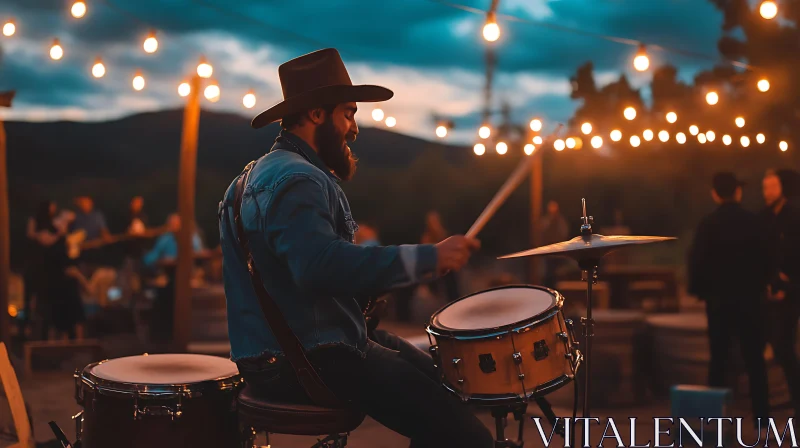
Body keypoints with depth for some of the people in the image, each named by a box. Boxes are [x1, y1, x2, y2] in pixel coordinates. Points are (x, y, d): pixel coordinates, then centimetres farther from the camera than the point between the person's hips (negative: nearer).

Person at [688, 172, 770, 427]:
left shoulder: (707, 225, -5)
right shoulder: (752, 222, -5)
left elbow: (697, 261, -6)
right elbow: (763, 257, -2)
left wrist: (699, 290, 7)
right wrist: (760, 286, 11)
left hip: (718, 298, 0)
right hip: (748, 297, 0)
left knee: (718, 357, 7)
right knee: (754, 358, 5)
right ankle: (761, 415, 3)